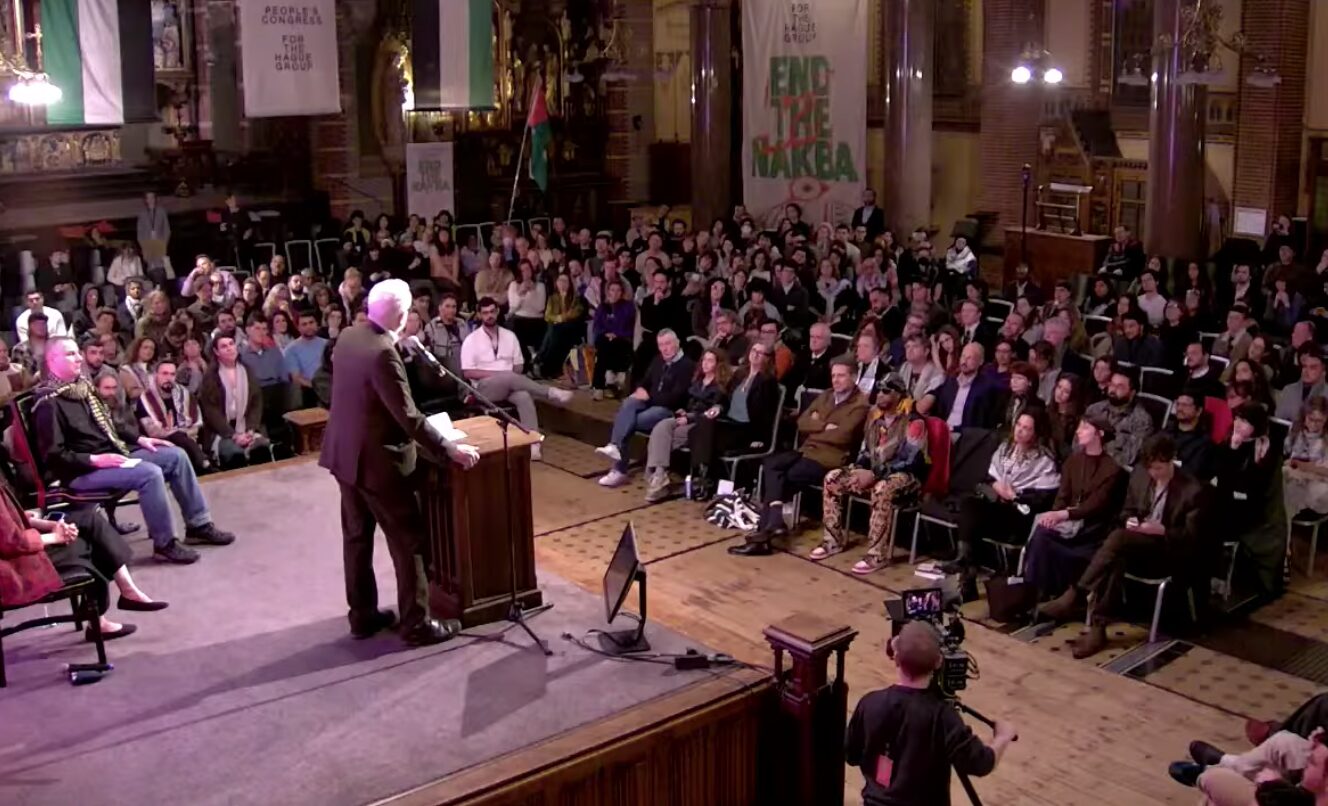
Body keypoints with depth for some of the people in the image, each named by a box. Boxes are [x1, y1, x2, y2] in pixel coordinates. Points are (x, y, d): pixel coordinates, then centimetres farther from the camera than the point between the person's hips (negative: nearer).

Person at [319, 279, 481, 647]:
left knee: (357, 537, 18)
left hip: (344, 452, 9)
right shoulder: (383, 354, -25)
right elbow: (408, 417, -25)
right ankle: (416, 624, 9)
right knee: (408, 541, 2)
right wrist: (449, 449, -19)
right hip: (376, 460, -9)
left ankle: (362, 615, 28)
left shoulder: (347, 337, 1)